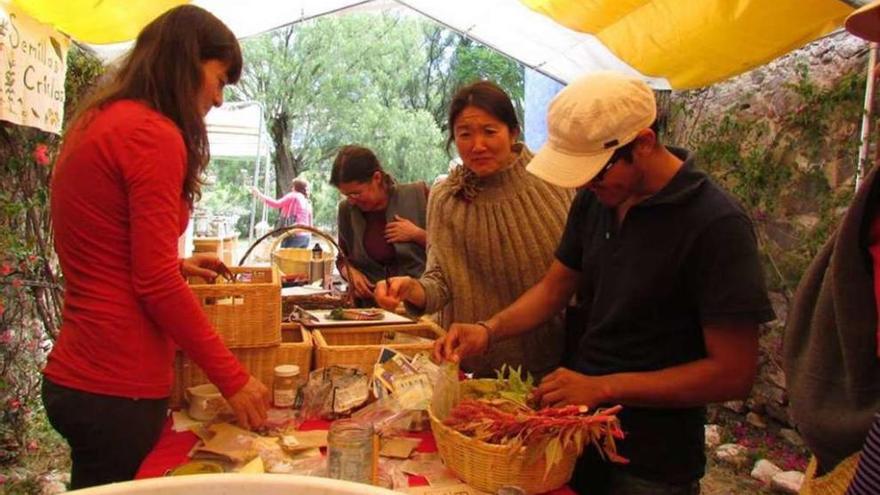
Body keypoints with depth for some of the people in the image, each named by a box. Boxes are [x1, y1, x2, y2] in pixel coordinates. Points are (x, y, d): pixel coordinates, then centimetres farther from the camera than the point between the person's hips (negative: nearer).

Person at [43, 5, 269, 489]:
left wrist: (176, 265, 14)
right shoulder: (153, 133, -17)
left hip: (77, 373, 9)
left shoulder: (96, 124, 11)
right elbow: (155, 284, -20)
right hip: (116, 387, -9)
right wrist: (232, 378, -15)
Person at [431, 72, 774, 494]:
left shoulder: (716, 225, -22)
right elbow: (555, 286, 7)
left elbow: (733, 373, -21)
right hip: (577, 432, 6)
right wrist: (490, 331, -9)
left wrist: (604, 387, -22)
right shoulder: (595, 198, -2)